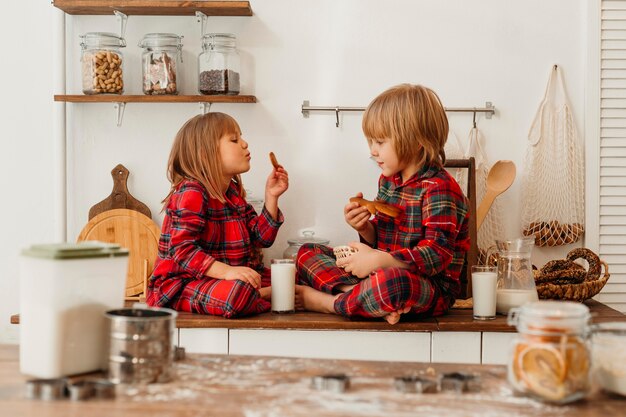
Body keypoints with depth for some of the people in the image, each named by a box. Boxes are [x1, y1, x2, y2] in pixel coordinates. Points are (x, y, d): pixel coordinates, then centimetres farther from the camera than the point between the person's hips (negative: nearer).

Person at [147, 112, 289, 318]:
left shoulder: (233, 192, 13)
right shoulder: (192, 193, -15)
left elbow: (260, 238, 15)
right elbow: (182, 250, -26)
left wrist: (271, 198, 4)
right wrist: (226, 271, -37)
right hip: (183, 283, -9)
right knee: (238, 292, -38)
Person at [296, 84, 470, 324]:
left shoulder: (439, 188, -15)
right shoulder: (388, 180, 12)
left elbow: (438, 254, -24)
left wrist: (379, 260, -27)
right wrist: (365, 228, -5)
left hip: (433, 289, -9)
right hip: (383, 273, 9)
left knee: (393, 281, -45)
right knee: (307, 253, 3)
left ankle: (328, 302, -18)